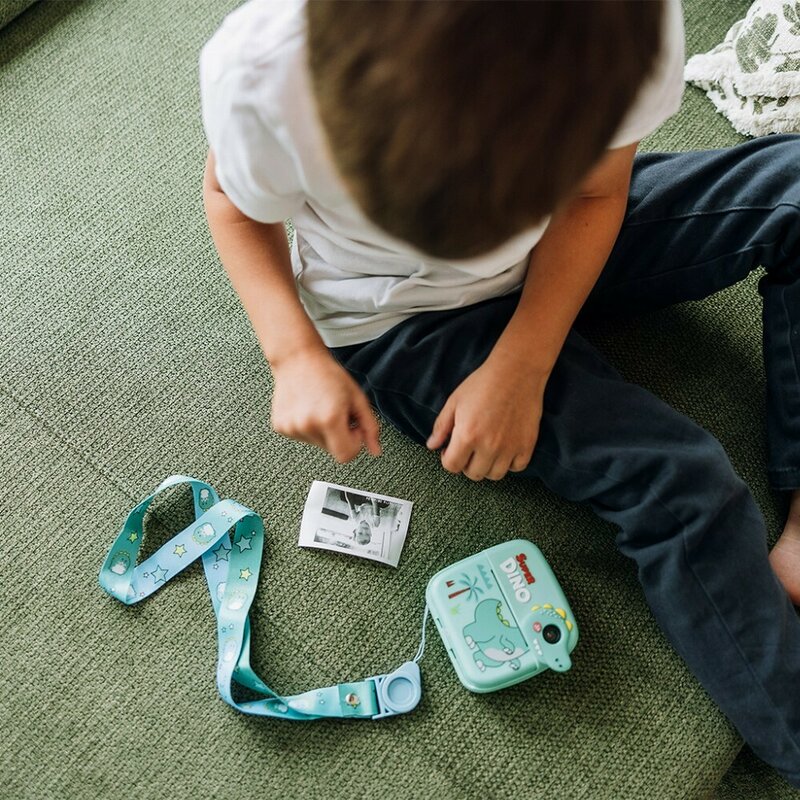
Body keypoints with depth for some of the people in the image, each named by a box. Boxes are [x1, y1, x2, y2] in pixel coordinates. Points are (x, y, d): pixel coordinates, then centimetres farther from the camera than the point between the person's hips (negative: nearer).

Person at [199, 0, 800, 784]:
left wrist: (522, 364, -21)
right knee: (674, 482, -18)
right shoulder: (261, 69, -33)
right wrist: (295, 353, -24)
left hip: (563, 244, 4)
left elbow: (595, 195, -9)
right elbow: (234, 202, -9)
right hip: (396, 317, -3)